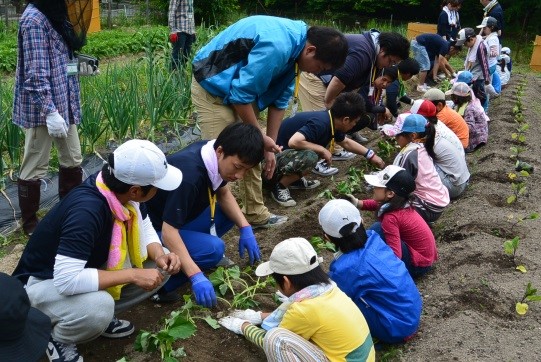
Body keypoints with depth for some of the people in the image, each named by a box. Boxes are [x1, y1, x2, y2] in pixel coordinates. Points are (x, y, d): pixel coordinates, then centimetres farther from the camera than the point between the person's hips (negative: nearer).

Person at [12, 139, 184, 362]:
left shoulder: (123, 188, -15)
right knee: (98, 306, -38)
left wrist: (159, 256, -20)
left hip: (87, 270, 7)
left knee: (161, 266, -7)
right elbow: (67, 280, -40)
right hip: (43, 282, -7)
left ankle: (100, 314, 8)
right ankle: (58, 340, -3)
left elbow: (145, 227, 0)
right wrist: (133, 275, -34)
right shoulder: (86, 211, -38)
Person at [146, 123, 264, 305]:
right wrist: (196, 276, -38)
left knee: (230, 213, 1)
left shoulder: (211, 154, -10)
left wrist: (246, 228, -6)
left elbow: (223, 193, 6)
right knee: (213, 249, -26)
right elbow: (168, 230, -34)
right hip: (155, 230, -9)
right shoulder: (189, 174, -34)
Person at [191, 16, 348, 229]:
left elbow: (279, 100, 3)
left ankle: (255, 215, 23)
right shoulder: (276, 47, -33)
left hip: (238, 84, 9)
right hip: (212, 86, -9)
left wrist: (269, 145, 4)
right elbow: (241, 94, -29)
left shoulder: (294, 46, -3)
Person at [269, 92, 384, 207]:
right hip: (274, 155, -9)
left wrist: (371, 155, 24)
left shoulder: (332, 122, 3)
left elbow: (346, 142, 23)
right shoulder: (320, 123, -28)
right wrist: (322, 150, -26)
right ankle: (279, 185, -8)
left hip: (285, 151, 9)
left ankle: (294, 178, 16)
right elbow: (293, 142, -40)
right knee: (310, 157, -32)